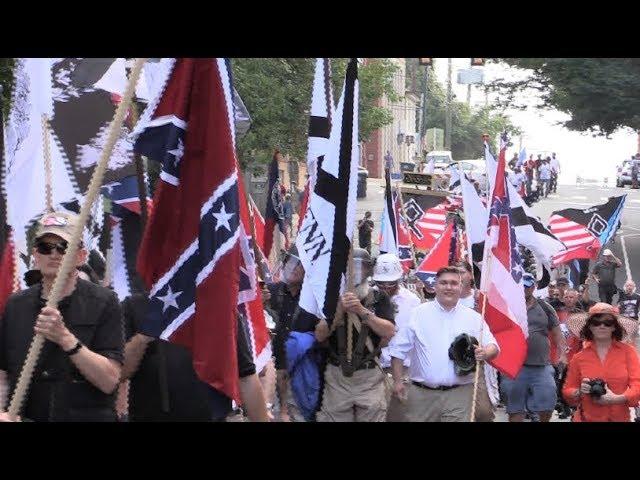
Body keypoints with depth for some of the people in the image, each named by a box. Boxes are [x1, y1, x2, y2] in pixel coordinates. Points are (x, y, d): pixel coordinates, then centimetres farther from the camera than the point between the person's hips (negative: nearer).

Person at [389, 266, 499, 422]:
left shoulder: (474, 318, 9)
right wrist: (398, 380, 0)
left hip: (459, 394, 0)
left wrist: (484, 353, -14)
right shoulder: (418, 314, 5)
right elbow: (399, 349, 7)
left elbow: (493, 348, 9)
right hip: (421, 394, 0)